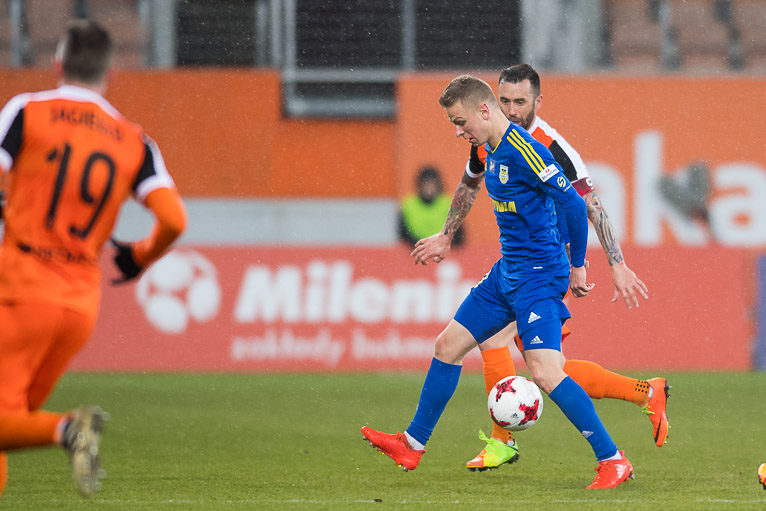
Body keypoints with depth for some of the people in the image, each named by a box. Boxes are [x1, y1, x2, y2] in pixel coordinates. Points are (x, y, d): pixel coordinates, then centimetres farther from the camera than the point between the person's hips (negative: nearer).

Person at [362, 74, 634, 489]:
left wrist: (576, 266, -14)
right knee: (448, 346, 14)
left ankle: (612, 460, -15)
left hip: (539, 276, -10)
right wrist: (446, 236, 42)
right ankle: (412, 445, 28)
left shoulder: (523, 151, -21)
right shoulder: (488, 149, 9)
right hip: (507, 272, 10)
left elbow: (574, 205, -22)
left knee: (544, 371, -21)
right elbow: (469, 185, 32)